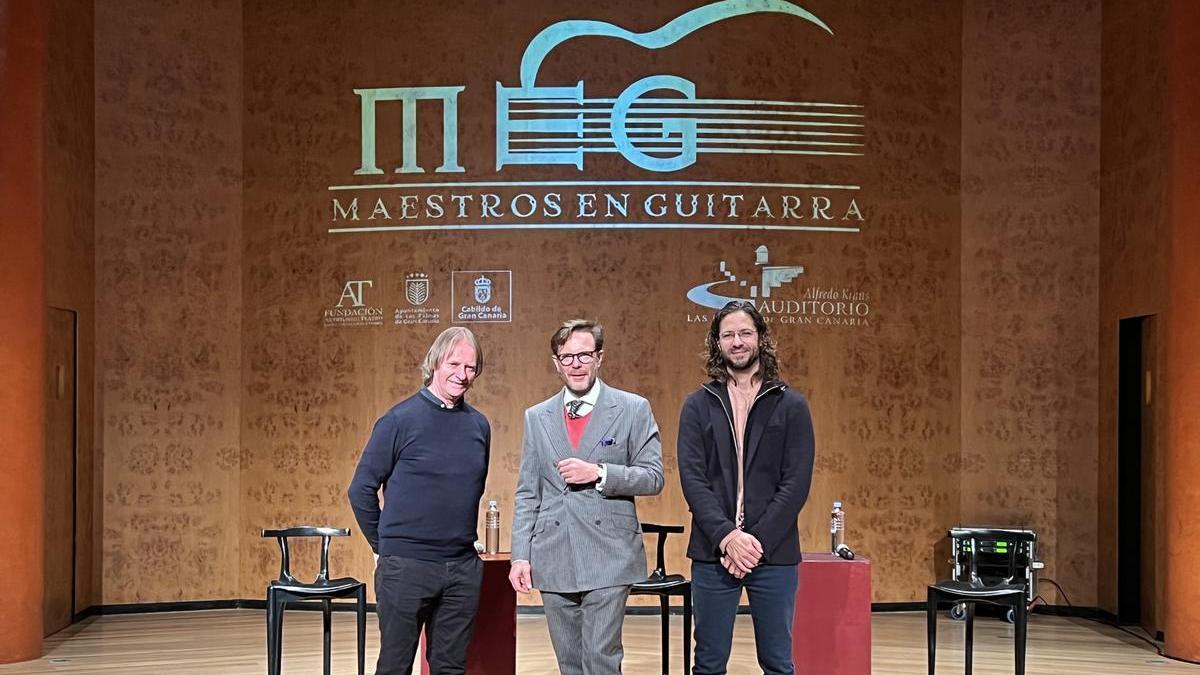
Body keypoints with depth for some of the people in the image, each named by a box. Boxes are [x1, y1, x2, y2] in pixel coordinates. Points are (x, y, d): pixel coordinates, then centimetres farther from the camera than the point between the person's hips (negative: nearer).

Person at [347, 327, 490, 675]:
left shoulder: (479, 425, 6)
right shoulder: (401, 419, -7)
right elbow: (361, 490, -3)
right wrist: (383, 546, 2)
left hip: (463, 568, 4)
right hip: (406, 567, -4)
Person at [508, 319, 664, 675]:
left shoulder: (633, 409, 2)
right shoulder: (537, 417, 11)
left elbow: (653, 478, -1)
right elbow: (527, 494, 11)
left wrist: (599, 473, -15)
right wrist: (521, 555, 3)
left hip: (608, 557, -3)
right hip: (553, 560, 3)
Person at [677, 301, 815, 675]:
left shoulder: (790, 405, 3)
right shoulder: (699, 404, 5)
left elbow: (797, 483, -4)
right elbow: (692, 478, -3)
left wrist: (758, 541, -14)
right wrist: (727, 536, -16)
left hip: (774, 554, 0)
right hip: (713, 553, 1)